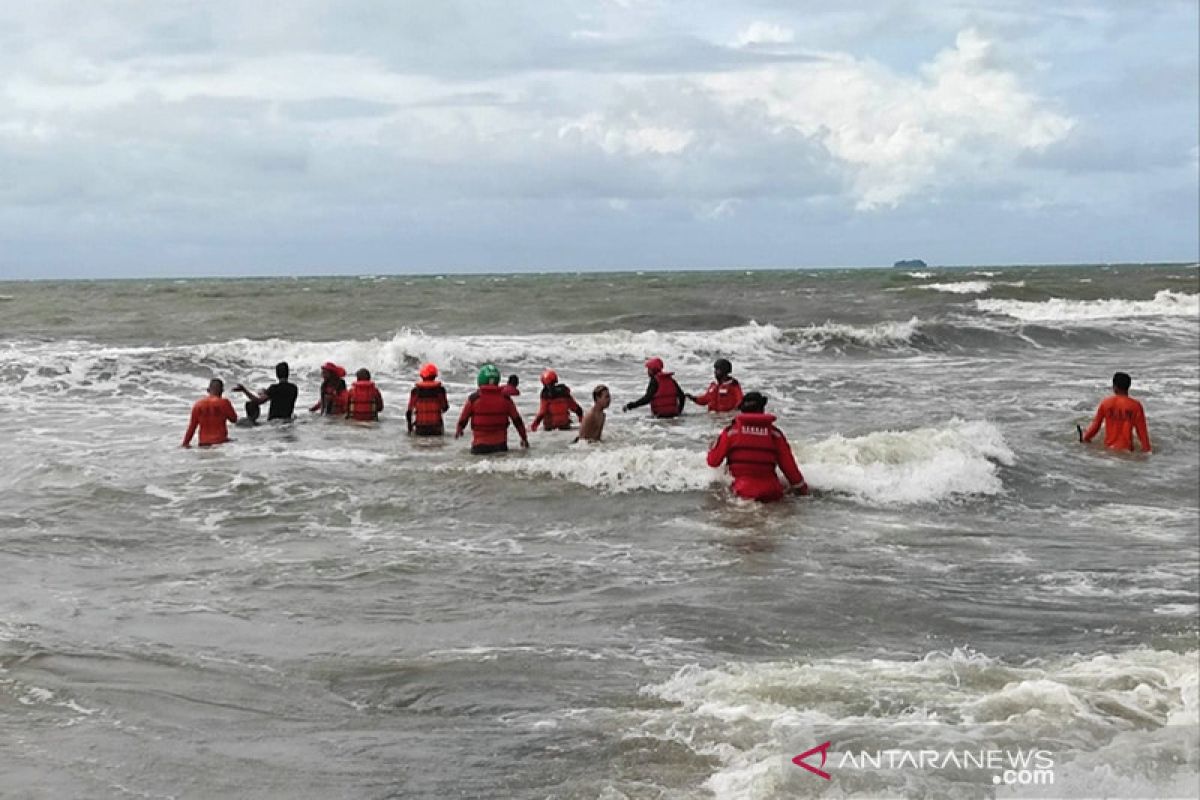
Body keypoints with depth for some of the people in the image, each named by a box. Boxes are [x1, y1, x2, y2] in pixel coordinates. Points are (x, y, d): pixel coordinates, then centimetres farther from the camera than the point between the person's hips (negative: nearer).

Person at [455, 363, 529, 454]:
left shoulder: (474, 398, -6)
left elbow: (463, 419, 7)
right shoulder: (505, 398, 0)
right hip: (500, 445, 2)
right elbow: (517, 420, 8)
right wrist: (524, 438, 22)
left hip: (480, 445, -2)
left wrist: (458, 431, 30)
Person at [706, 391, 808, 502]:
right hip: (771, 494, 1)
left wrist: (711, 449, 32)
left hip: (743, 493, -1)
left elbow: (713, 461, 9)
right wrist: (802, 488, 22)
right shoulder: (774, 433, 6)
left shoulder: (731, 431, 4)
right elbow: (789, 465, 10)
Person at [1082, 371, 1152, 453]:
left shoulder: (1105, 403, 4)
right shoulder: (1135, 405, 0)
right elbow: (1141, 429, 2)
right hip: (1126, 448, -1)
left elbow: (1096, 424, 13)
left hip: (1109, 447, 1)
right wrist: (1146, 449, 9)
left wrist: (1086, 437, 30)